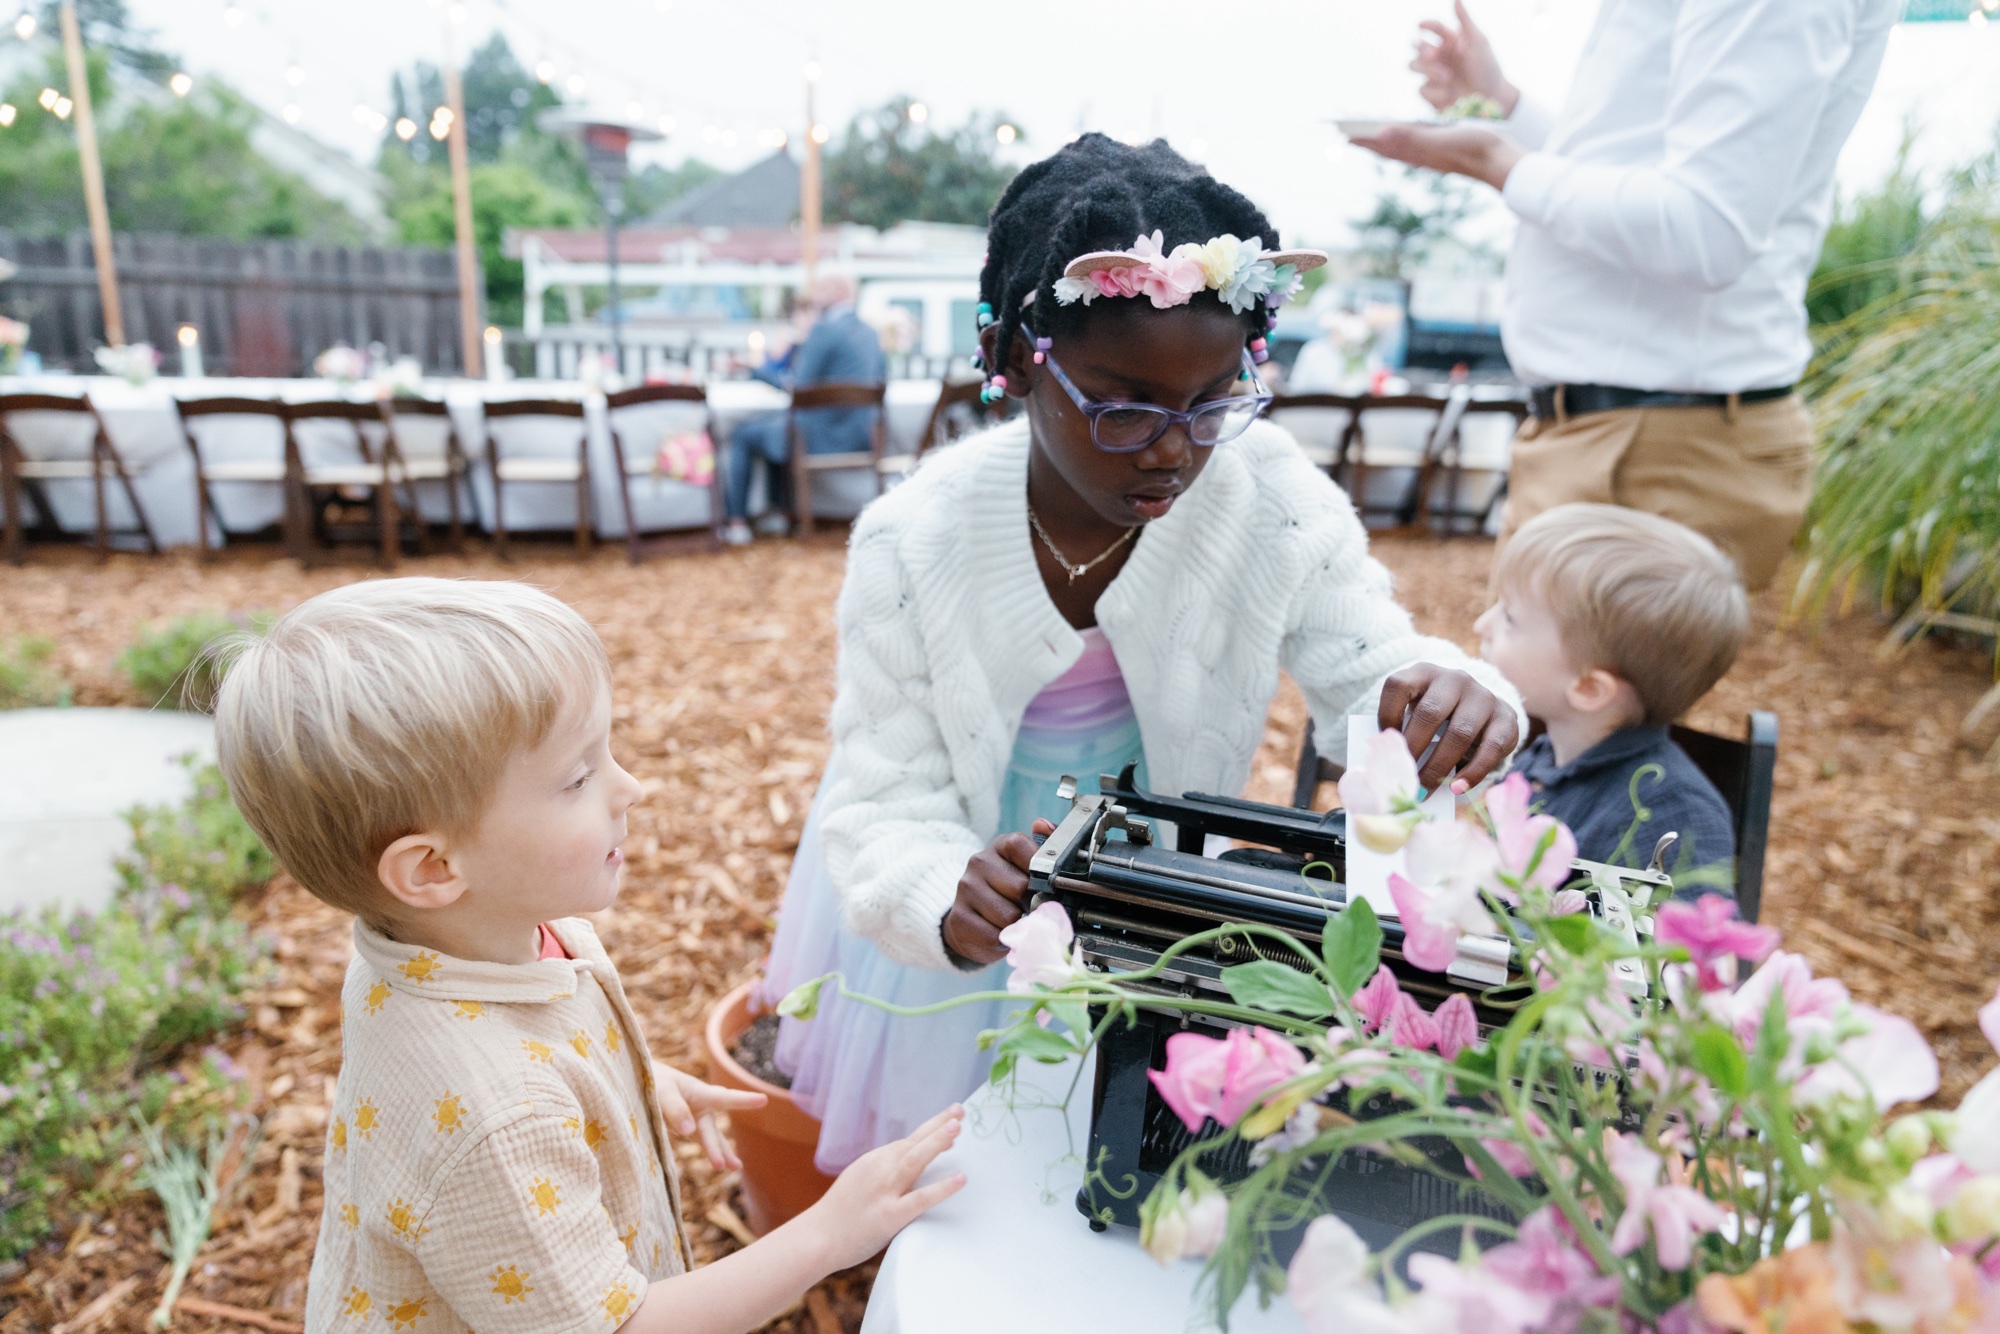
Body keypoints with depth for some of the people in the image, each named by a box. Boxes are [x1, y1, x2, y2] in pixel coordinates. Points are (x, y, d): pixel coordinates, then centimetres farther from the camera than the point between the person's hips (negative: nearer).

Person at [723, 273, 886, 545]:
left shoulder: (824, 329, -17)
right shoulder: (869, 331, 8)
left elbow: (799, 385, -17)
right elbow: (881, 374, 21)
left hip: (825, 437, -9)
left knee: (743, 435, 10)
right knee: (771, 423, 31)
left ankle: (737, 523, 15)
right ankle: (777, 514, 31)